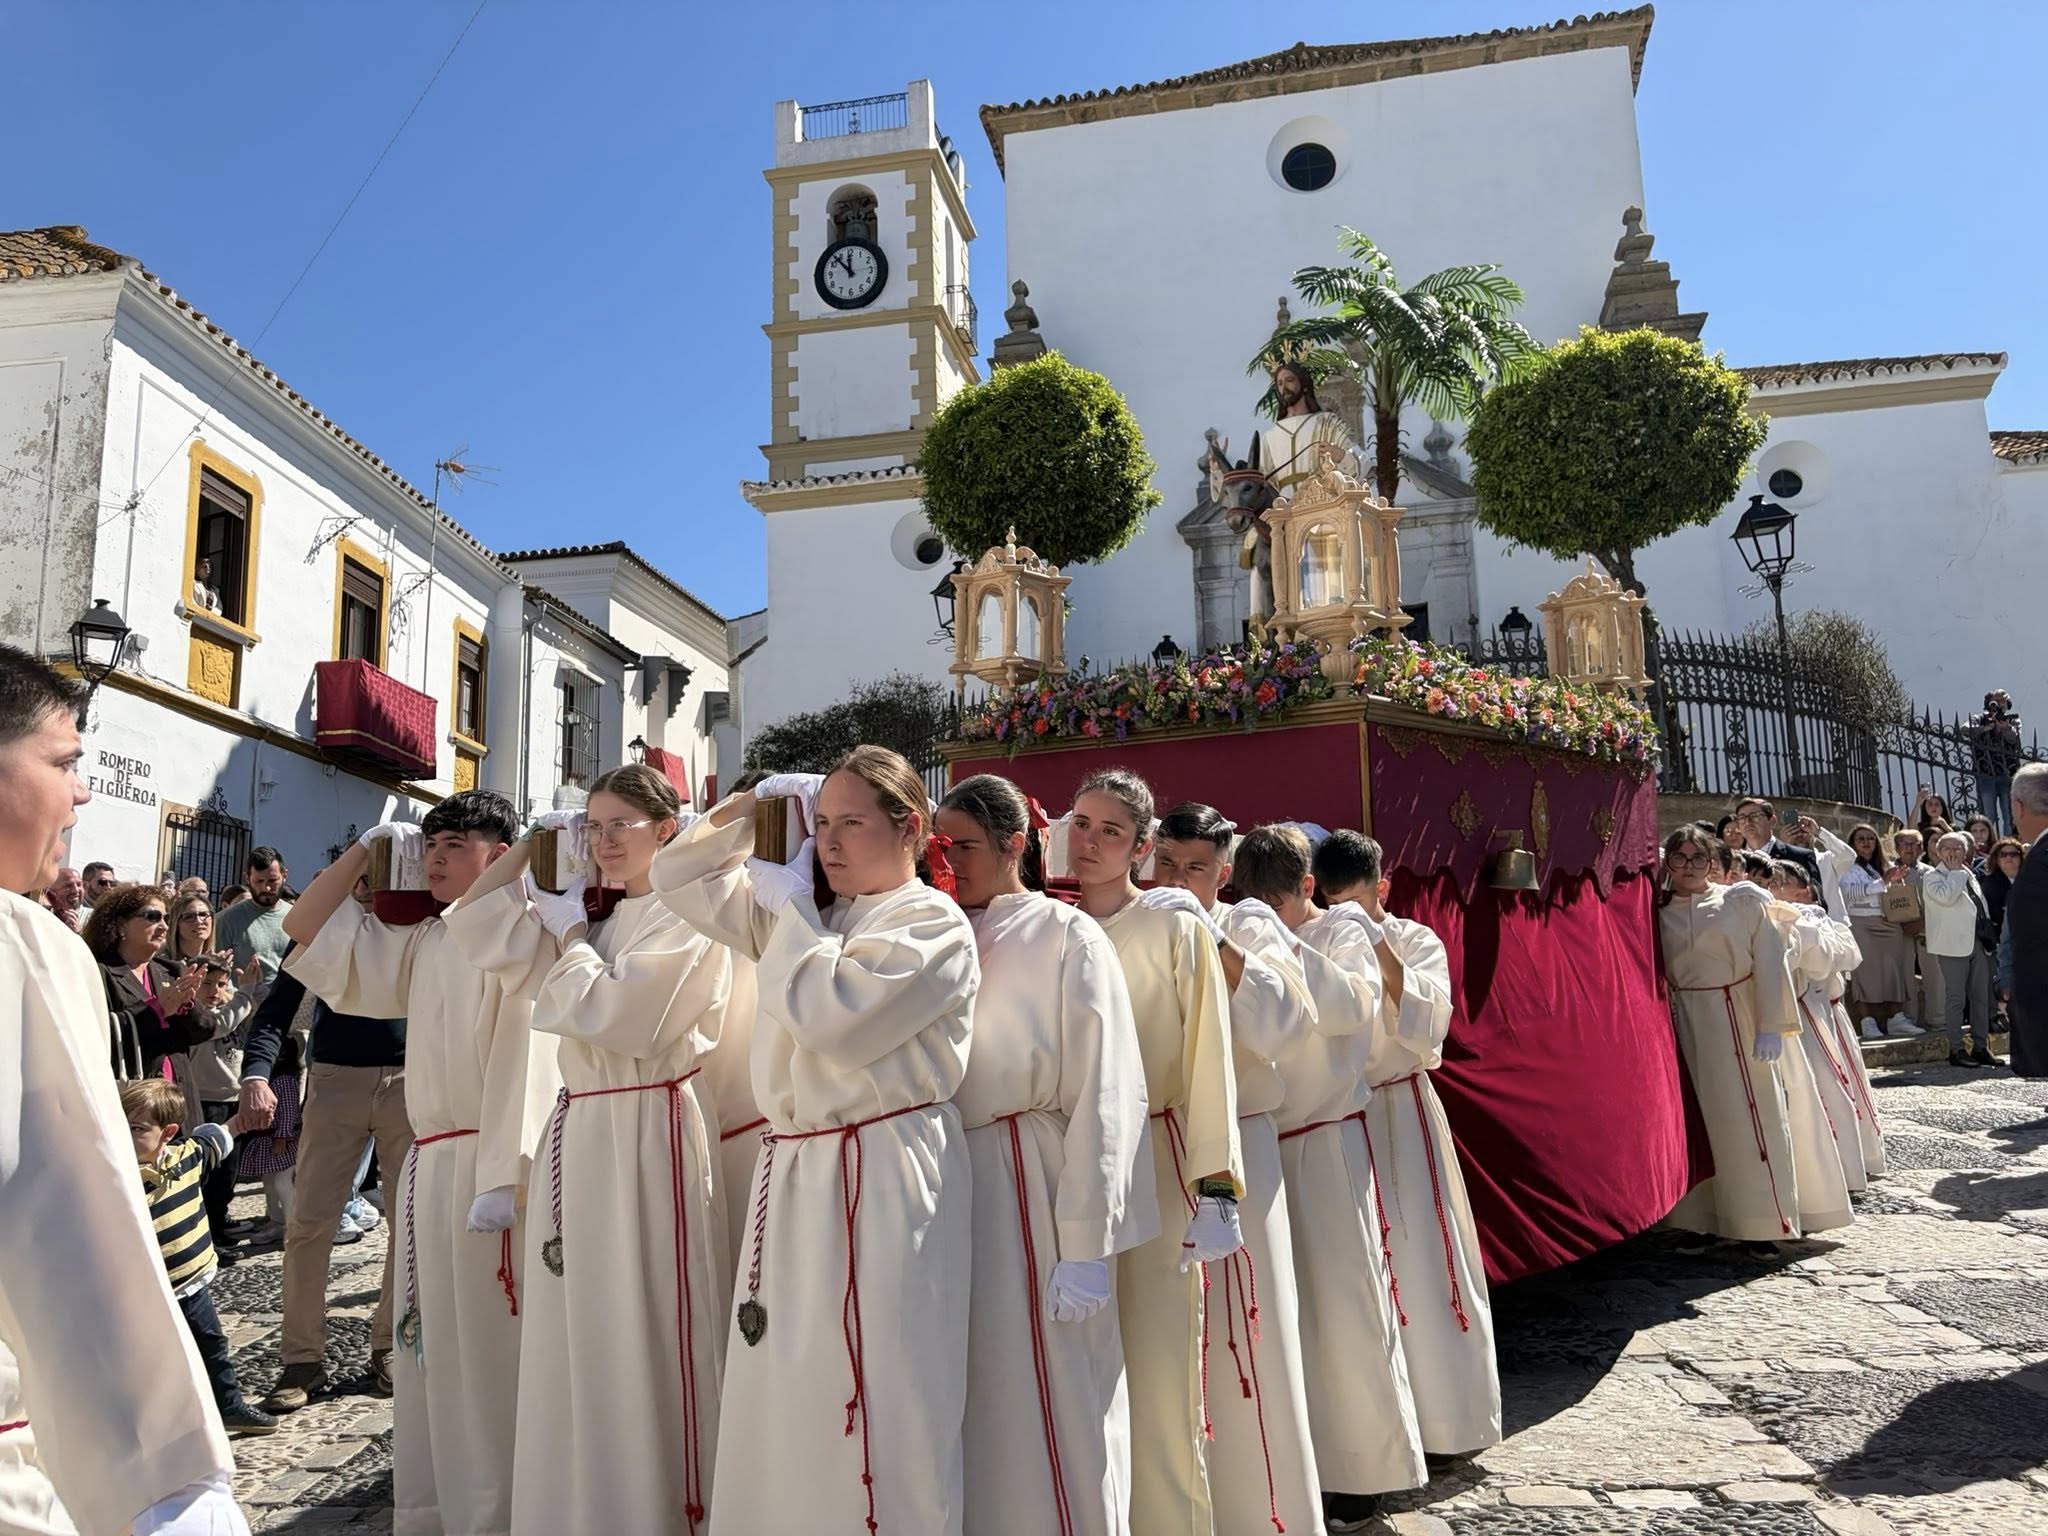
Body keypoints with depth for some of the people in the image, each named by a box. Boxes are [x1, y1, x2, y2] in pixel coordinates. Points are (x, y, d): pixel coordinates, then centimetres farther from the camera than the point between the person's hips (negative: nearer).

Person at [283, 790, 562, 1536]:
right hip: (428, 1161, 8)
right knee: (432, 1350, 16)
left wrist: (503, 1179, -23)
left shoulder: (519, 930, -10)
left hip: (487, 1162, -8)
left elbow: (524, 1056, -18)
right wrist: (367, 848, 13)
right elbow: (304, 931, 20)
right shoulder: (423, 943, 14)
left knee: (488, 1352, -1)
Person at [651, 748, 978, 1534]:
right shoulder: (810, 913, 13)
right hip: (793, 1173, 7)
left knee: (870, 1415, -3)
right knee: (784, 1411, 13)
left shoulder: (934, 923, -9)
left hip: (882, 1181, -7)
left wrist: (789, 911, -10)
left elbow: (832, 1018, -22)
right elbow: (679, 877, 16)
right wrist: (751, 804, 4)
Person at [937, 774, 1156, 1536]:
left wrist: (1085, 1247, -12)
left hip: (1025, 1190, -5)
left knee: (1041, 1415, 2)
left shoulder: (1067, 938, -5)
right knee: (962, 1410, 14)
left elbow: (1100, 1094, -10)